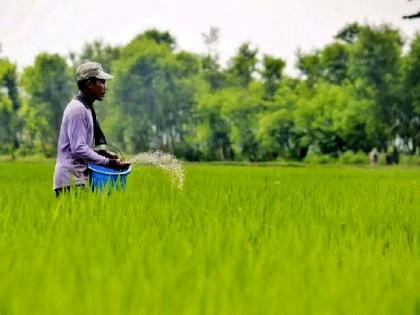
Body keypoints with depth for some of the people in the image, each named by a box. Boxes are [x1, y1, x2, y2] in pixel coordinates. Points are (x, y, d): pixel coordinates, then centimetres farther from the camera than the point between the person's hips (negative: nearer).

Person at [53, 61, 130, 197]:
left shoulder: (86, 108, 15)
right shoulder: (77, 109, -14)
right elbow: (78, 149, -20)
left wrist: (104, 154, 9)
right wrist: (109, 163, -19)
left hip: (80, 178, 9)